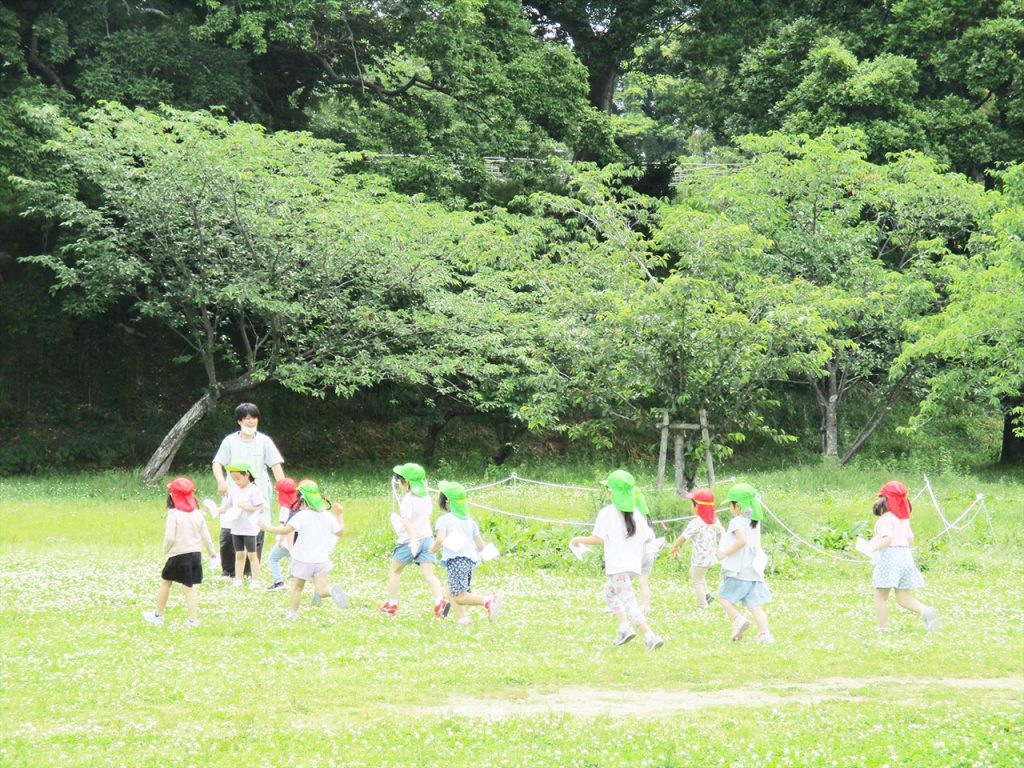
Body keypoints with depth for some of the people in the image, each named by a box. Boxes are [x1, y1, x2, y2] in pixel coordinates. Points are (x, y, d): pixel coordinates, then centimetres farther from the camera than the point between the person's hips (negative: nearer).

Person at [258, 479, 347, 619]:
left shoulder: (301, 516, -13)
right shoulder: (328, 516, 4)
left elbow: (286, 530, -22)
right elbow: (341, 532, 15)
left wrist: (267, 528, -11)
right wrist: (340, 515, 29)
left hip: (303, 559, -4)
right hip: (321, 559, 4)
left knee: (296, 587, 15)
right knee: (321, 589, -2)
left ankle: (292, 612, 20)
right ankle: (333, 590, -32)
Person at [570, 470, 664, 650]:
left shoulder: (607, 512, -8)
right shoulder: (635, 513, 9)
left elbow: (599, 539, -13)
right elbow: (649, 537, 7)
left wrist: (579, 539, 2)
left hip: (617, 566, -7)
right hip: (634, 565, 7)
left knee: (628, 603, -9)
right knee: (609, 593, 26)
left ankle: (650, 636, -22)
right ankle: (624, 627, 11)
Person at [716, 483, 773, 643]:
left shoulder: (737, 522, -10)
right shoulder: (755, 523, 15)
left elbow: (742, 540, -27)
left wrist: (725, 553, -19)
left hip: (738, 572, -7)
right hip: (754, 572, 7)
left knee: (724, 597, 10)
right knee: (754, 604, 5)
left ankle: (739, 618, -12)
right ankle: (764, 633, -10)